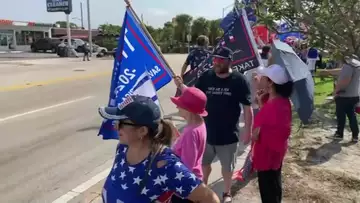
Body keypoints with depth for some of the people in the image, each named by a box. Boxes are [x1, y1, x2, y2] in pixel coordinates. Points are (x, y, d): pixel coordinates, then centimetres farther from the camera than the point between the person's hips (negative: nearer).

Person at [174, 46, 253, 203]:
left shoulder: (239, 80, -13)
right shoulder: (206, 77, -5)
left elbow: (247, 108, -9)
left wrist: (248, 131, -9)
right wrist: (181, 86, -17)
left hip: (228, 133, -2)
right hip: (207, 130, 3)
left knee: (227, 166, 17)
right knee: (204, 162, 21)